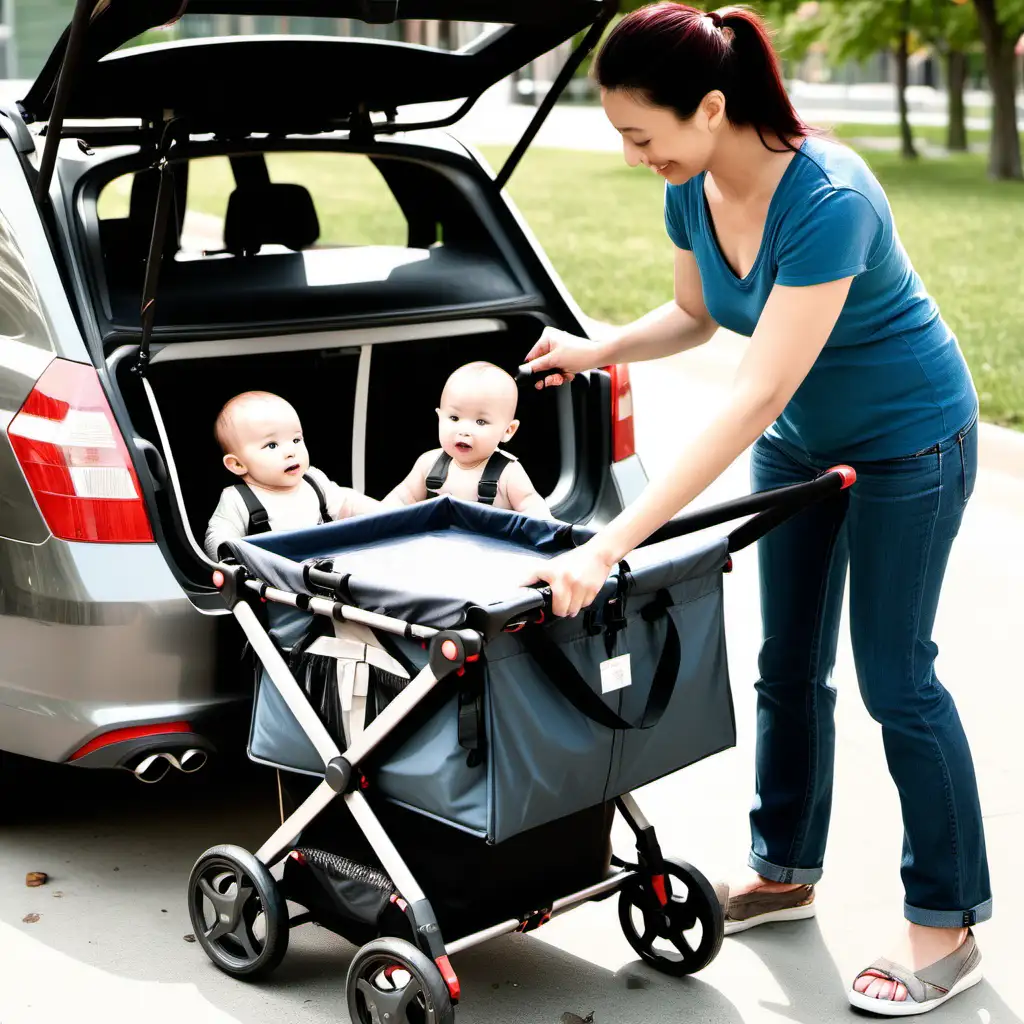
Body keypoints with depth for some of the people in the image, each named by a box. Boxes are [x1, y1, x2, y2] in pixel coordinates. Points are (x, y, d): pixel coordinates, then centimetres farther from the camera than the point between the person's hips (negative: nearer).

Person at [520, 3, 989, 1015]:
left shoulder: (827, 201, -36)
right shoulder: (692, 189, -13)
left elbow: (754, 399, -41)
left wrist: (612, 544, -45)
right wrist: (598, 349, -12)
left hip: (905, 438, -7)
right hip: (800, 439, 7)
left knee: (895, 677, -2)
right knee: (788, 665, 13)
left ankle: (948, 926, 12)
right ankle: (784, 869, 30)